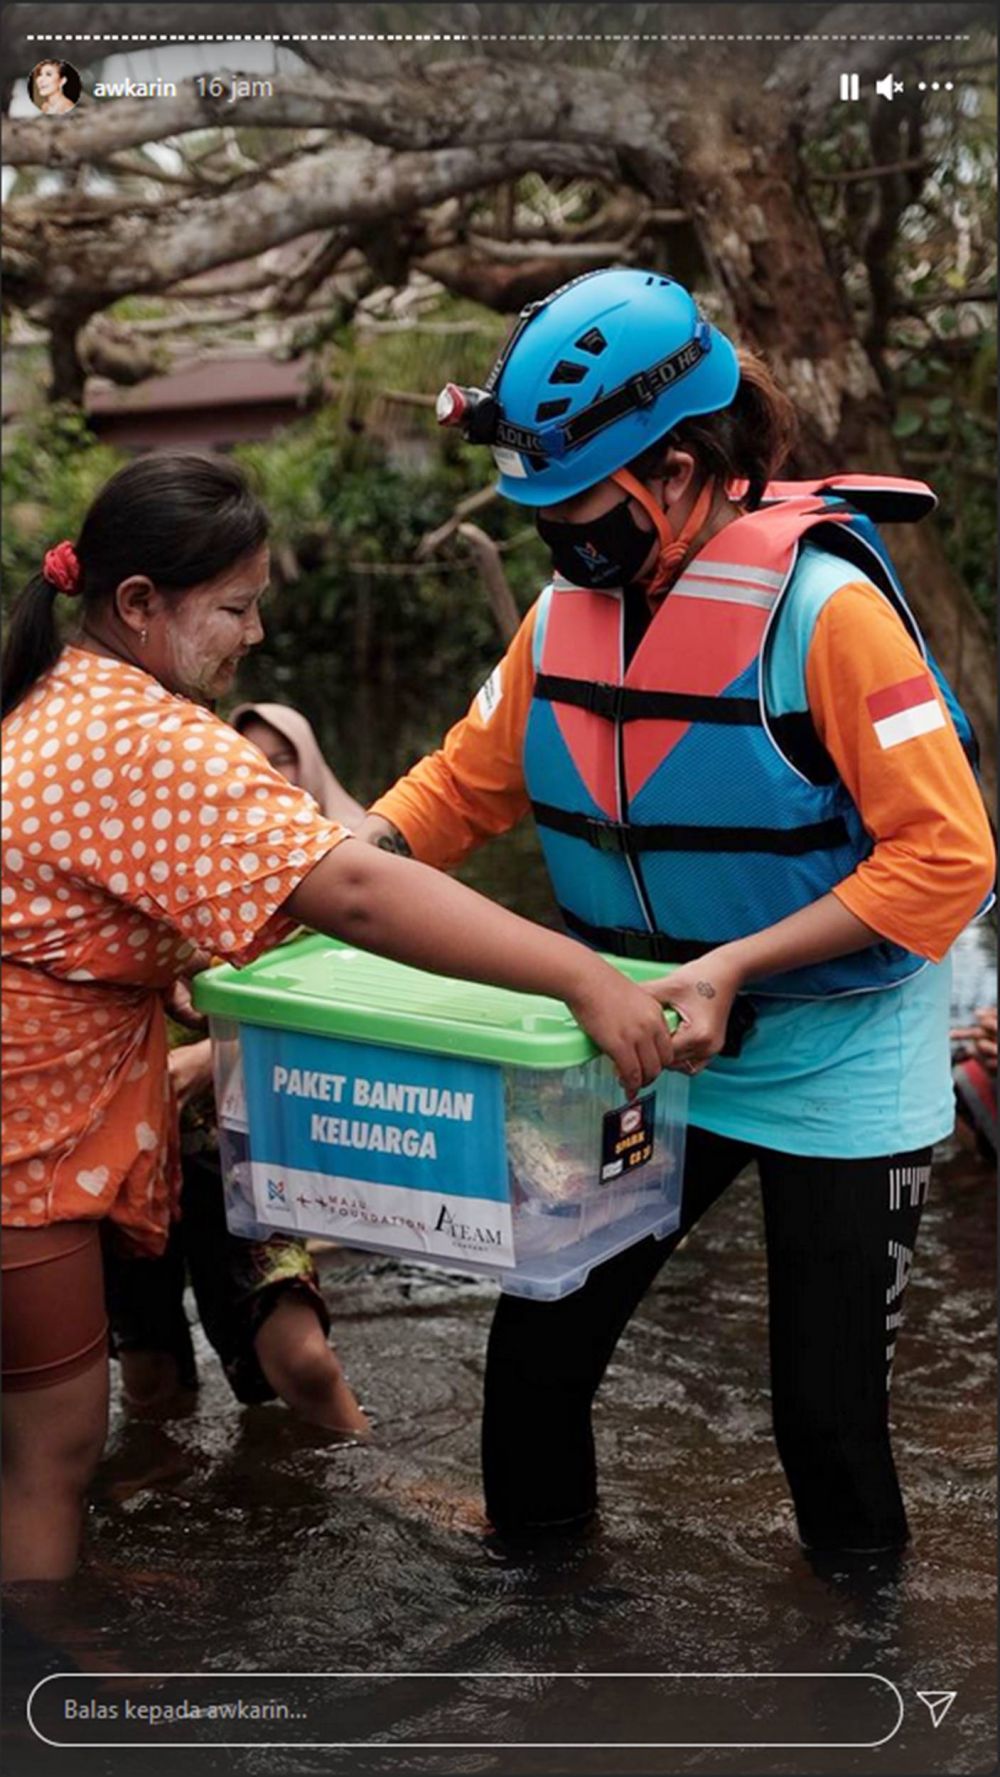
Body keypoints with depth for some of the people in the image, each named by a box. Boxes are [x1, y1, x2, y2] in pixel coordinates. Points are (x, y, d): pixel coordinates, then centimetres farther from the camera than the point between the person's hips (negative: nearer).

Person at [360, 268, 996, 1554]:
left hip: (829, 1069, -5)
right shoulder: (567, 610, -3)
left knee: (826, 1401, 6)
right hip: (645, 1056, 5)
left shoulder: (820, 605, -22)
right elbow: (462, 784, 6)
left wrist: (732, 967, -30)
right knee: (536, 1347, 10)